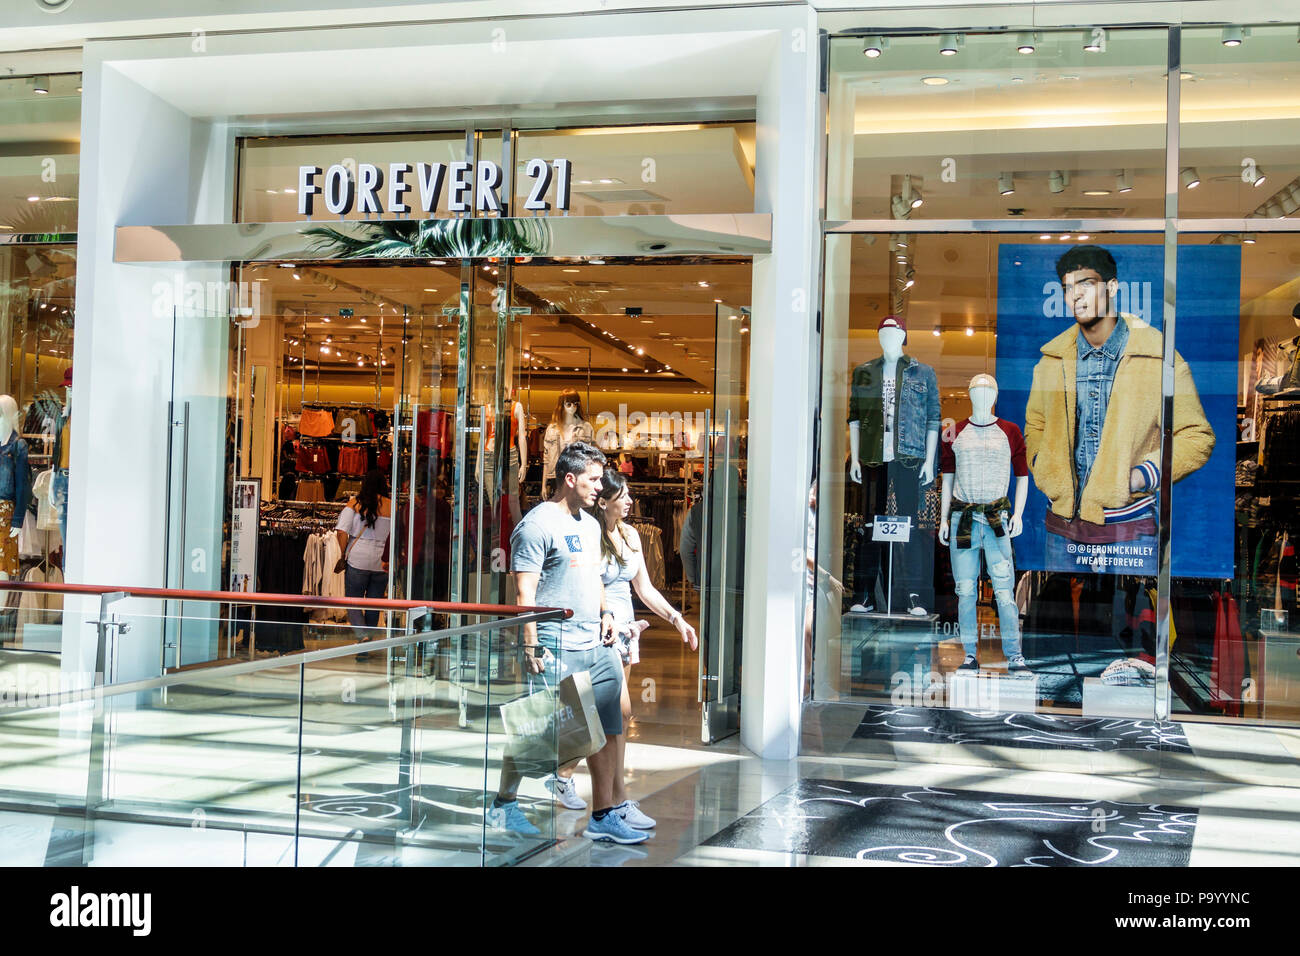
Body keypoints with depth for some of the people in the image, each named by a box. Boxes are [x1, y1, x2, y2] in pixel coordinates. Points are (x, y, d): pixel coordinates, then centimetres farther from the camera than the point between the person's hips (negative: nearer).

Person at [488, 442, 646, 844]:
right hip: (557, 648, -8)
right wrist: (531, 646, -18)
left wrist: (605, 613, 12)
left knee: (608, 729, 7)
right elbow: (524, 592, -13)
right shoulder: (537, 524, -9)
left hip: (596, 645, 8)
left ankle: (602, 816, 14)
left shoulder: (590, 524, 18)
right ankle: (503, 804, 18)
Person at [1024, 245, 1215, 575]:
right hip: (1063, 528, 4)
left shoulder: (1159, 358, -3)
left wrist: (1142, 476, -12)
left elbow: (1196, 437, 1)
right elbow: (1035, 426, 22)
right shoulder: (1052, 360, 9)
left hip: (1130, 529, -3)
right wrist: (1045, 468, 3)